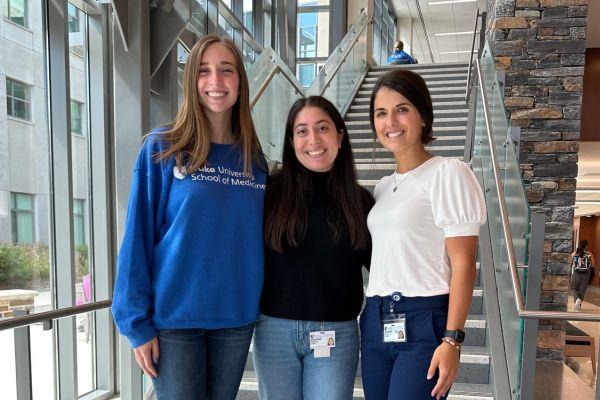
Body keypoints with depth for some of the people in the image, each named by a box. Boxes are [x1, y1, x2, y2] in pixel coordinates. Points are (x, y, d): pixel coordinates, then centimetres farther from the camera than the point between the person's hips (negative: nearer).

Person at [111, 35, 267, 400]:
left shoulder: (254, 158, 5)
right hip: (175, 317, -3)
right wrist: (137, 322, -9)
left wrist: (264, 307, 5)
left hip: (238, 318, 4)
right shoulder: (162, 148, -5)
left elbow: (259, 239, 9)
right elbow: (137, 237, -6)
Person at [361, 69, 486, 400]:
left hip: (424, 322, -6)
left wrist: (452, 340, -16)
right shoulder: (383, 186, 14)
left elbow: (463, 263, -11)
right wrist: (373, 316, 13)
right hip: (376, 321, 7)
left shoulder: (448, 173, -7)